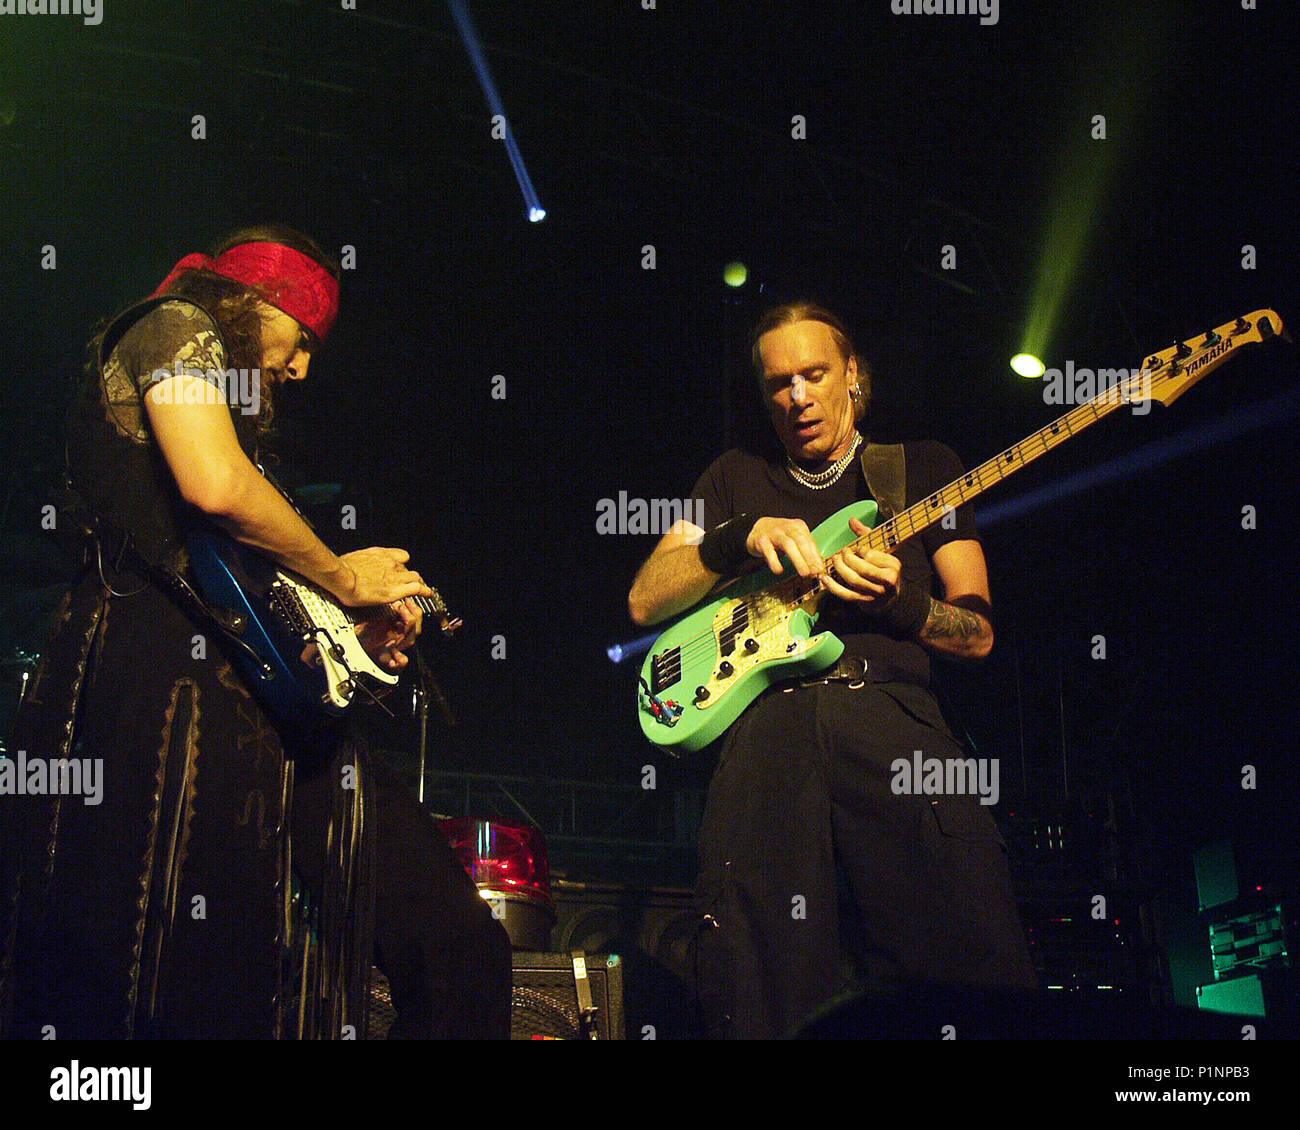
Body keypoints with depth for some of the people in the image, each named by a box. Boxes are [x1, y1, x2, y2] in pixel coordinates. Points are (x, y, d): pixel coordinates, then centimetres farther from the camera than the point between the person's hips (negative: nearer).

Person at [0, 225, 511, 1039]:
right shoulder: (178, 326, 6)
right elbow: (214, 485, -15)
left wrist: (349, 636, 18)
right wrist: (343, 580, -2)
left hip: (253, 693, 10)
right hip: (167, 676, -10)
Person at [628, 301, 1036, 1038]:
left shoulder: (924, 469, 24)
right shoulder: (737, 478, 26)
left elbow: (979, 632, 17)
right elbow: (644, 602, 16)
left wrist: (899, 601, -4)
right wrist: (743, 536, 0)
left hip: (894, 712, 0)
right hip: (767, 727, 1)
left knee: (973, 967, -21)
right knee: (766, 990, -17)